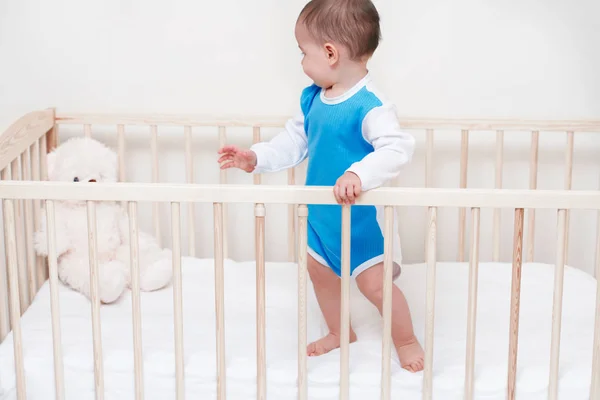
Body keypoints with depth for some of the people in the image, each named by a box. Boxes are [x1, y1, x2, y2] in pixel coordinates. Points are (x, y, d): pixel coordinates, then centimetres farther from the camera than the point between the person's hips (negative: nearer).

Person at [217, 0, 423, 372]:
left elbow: (397, 147, -38)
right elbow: (294, 143, 10)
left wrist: (360, 174, -51)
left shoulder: (370, 106, -27)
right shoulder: (312, 99, -1)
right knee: (320, 271, 21)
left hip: (361, 215, -8)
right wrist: (256, 157, 2)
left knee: (374, 283, -1)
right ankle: (340, 332, 45)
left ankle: (407, 339, 25)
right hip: (321, 213, 8)